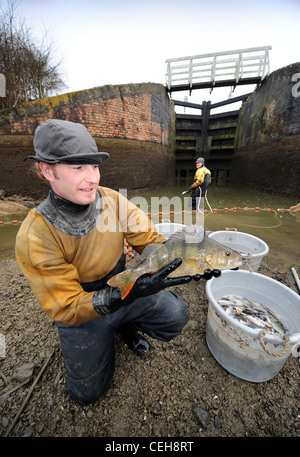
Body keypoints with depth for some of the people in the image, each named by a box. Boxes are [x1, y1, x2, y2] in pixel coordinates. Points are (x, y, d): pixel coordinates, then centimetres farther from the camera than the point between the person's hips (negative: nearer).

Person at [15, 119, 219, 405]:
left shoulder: (113, 200, -16)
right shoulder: (35, 237, -26)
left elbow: (150, 240, -13)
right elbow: (65, 308, -24)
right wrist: (128, 293, -39)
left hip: (124, 290, 3)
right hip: (79, 311, -1)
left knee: (176, 315, -14)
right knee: (89, 391, 3)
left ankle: (126, 327, 17)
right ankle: (109, 333, 31)